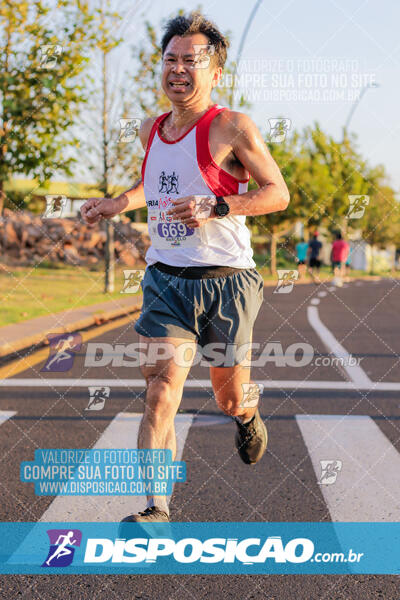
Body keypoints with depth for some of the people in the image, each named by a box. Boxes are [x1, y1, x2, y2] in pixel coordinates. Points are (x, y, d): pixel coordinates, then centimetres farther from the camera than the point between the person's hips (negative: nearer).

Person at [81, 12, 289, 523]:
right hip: (165, 280, 4)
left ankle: (247, 417, 47)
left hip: (225, 283, -3)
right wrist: (117, 204, 15)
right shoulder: (151, 130, 9)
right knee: (161, 394, -11)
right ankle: (155, 510, -11)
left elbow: (278, 193, -9)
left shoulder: (231, 127, -9)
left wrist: (217, 207, -22)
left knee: (229, 398, 10)